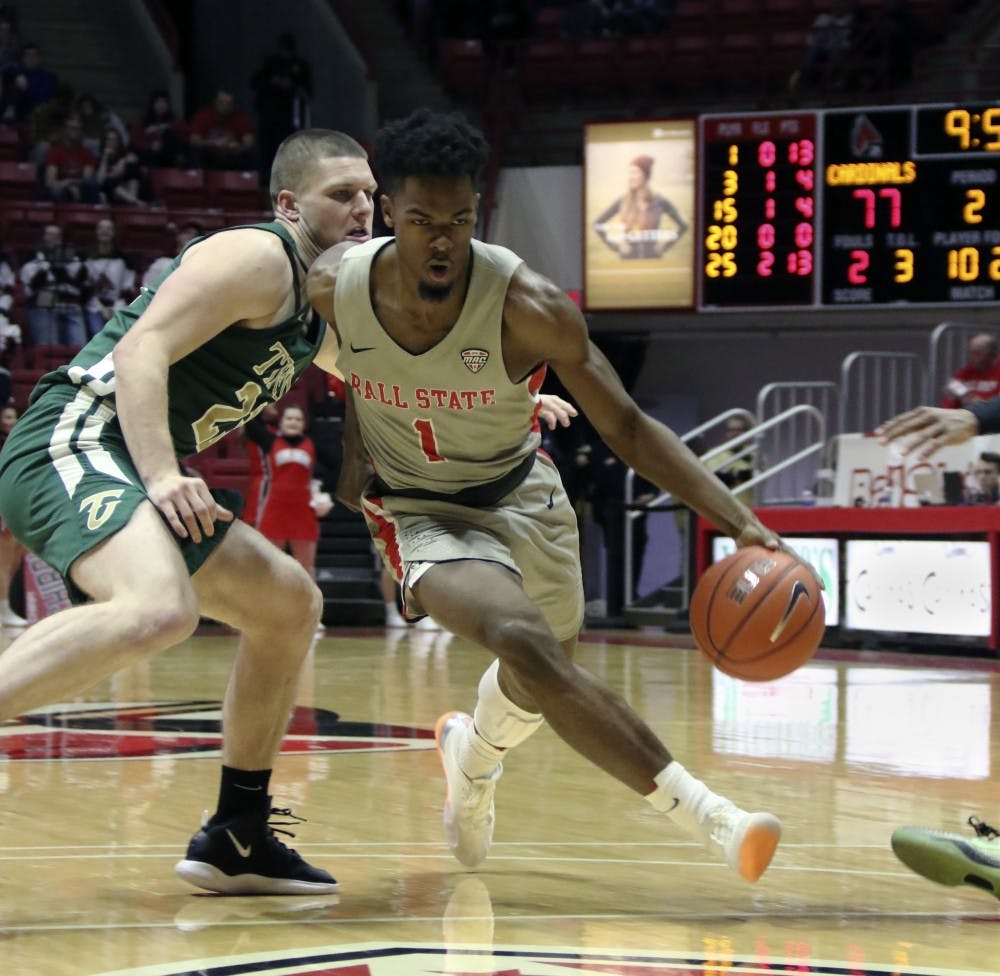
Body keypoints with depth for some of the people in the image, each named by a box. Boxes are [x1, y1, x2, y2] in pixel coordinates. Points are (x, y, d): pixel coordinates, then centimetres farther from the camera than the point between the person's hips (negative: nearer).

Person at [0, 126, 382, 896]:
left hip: (136, 469, 11)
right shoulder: (258, 258, -8)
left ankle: (237, 838, 22)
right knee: (160, 610, -37)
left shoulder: (312, 310, 23)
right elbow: (140, 350, -19)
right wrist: (162, 476, -30)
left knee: (290, 606, 18)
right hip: (74, 440, -11)